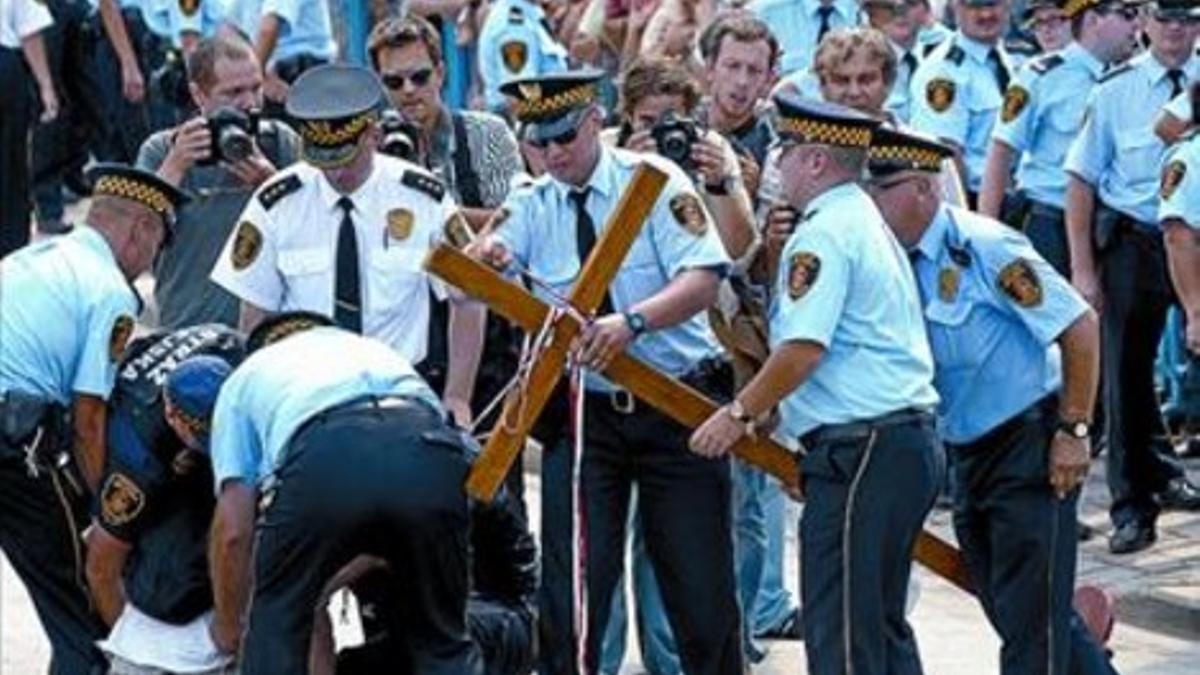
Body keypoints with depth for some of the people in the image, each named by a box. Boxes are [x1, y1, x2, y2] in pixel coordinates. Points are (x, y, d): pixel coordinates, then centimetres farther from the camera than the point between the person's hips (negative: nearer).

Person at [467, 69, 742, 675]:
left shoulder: (653, 181, -6)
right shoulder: (532, 207, 3)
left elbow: (703, 280, -18)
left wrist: (631, 321, -35)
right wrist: (481, 257, -37)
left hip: (678, 406, -2)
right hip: (584, 413, 2)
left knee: (702, 590, 4)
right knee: (571, 589, -2)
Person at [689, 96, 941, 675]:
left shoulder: (824, 234, -11)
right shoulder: (869, 223, 21)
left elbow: (804, 347, -20)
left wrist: (740, 413, -8)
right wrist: (769, 410, 21)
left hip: (861, 449, -10)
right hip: (910, 439, 10)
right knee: (880, 621, 16)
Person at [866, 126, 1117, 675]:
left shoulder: (984, 247, -18)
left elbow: (1080, 326, -17)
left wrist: (1074, 432, -16)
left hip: (1030, 445, -8)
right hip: (968, 453, 8)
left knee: (1030, 617, -4)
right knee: (1007, 608, 16)